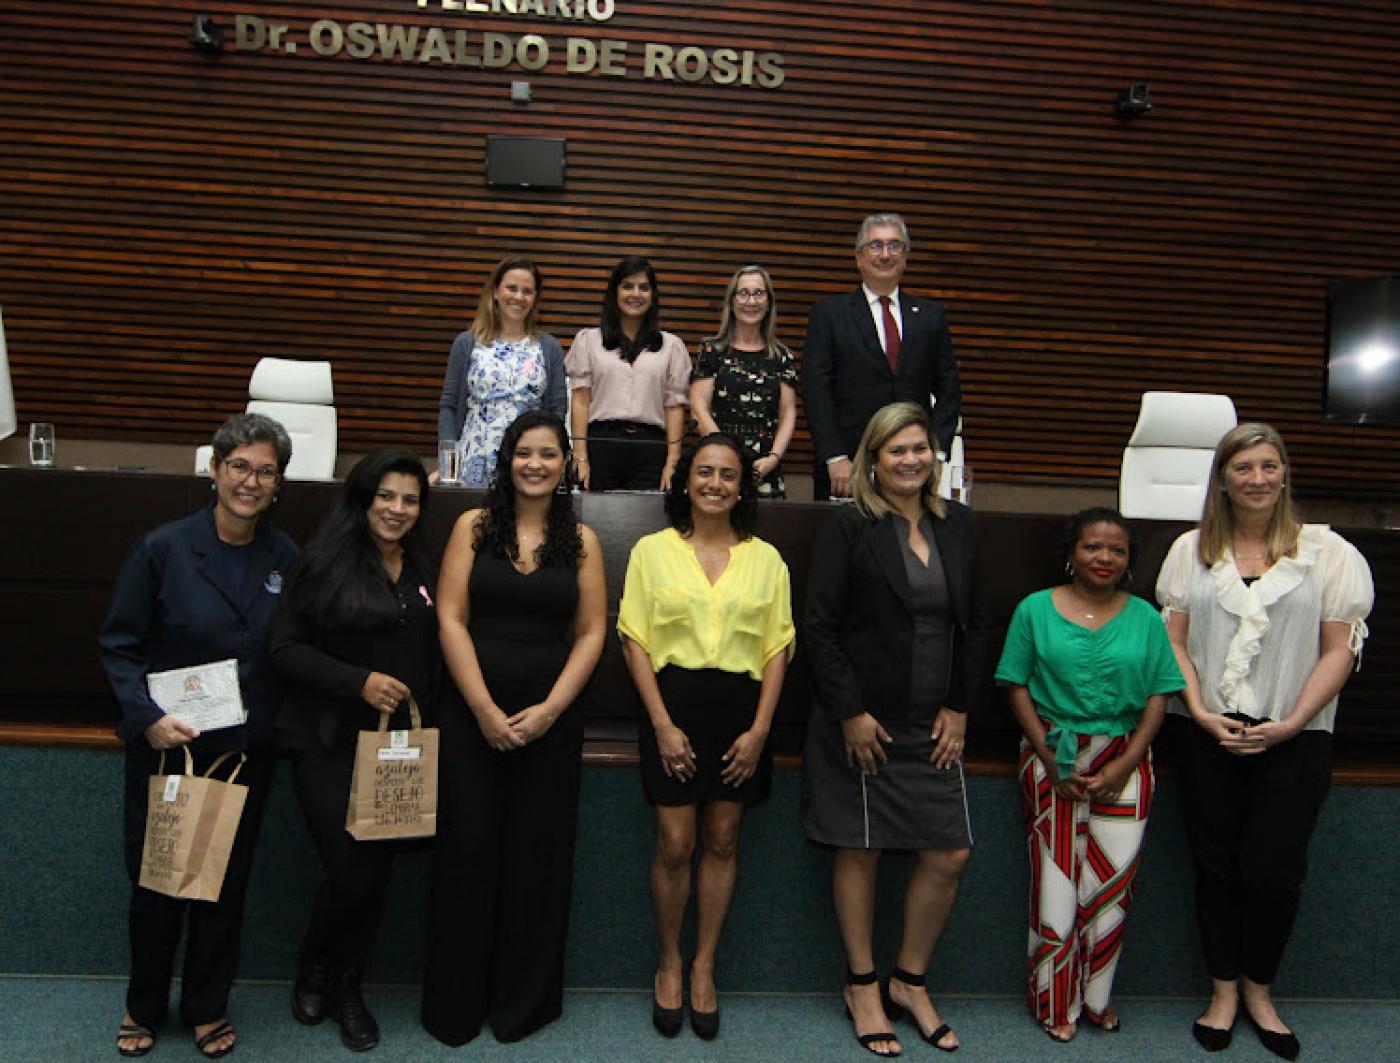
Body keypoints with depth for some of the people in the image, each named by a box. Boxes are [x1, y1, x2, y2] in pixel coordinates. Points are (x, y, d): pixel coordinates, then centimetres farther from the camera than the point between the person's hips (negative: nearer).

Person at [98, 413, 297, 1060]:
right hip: (166, 743, -2)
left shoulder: (283, 557, -1)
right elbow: (118, 645, -7)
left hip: (246, 748, 3)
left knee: (227, 881, 13)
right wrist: (147, 716, -18)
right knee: (155, 877, 12)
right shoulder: (164, 548, -10)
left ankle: (207, 1007, 34)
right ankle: (144, 1007, 35)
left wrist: (277, 720, -3)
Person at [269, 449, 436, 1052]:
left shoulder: (423, 573, 11)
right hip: (328, 746, -4)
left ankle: (346, 986, 32)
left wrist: (426, 728, 8)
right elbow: (286, 648, -8)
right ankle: (313, 968, 25)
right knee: (349, 873, -7)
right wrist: (359, 681, -18)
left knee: (377, 871, 9)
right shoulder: (326, 562, -5)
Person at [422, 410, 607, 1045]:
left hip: (551, 722, 1)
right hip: (471, 717, 0)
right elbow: (451, 619, -3)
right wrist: (485, 710, -10)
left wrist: (548, 710, -9)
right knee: (467, 852, 4)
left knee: (538, 857, 6)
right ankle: (454, 1007, 21)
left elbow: (592, 633, 2)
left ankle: (525, 1004, 24)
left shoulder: (581, 541, 5)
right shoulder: (473, 527, 3)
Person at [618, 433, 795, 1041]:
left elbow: (777, 648, 5)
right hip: (674, 702, -1)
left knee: (722, 842, 8)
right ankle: (669, 963, 23)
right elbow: (635, 641, 0)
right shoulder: (653, 550, 3)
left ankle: (704, 967, 25)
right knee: (675, 844, 0)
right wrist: (662, 723, -8)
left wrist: (759, 728, -5)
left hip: (741, 708, 2)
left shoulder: (766, 559, 7)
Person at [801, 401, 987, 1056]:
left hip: (933, 726, 5)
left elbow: (974, 625, 11)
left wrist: (959, 708, 3)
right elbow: (822, 628, -9)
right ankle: (861, 987, 26)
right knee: (860, 852, 7)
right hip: (862, 725, -4)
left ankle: (910, 983, 27)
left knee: (949, 856, 5)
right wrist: (849, 714, -13)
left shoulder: (957, 526, 8)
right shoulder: (848, 528, -7)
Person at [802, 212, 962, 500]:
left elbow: (948, 390, 10)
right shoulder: (829, 312, 4)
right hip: (846, 469, -2)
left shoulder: (931, 315, 11)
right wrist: (836, 458, -11)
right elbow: (816, 389, -3)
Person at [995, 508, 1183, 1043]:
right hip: (1052, 756, -1)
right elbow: (1017, 686, 0)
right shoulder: (1035, 610, 1)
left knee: (1114, 874, 1)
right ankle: (1056, 1000, 18)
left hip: (1123, 760, 2)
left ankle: (1096, 994, 22)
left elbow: (1159, 696, 4)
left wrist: (1125, 765, -7)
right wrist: (1048, 757, -9)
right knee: (1055, 875, 0)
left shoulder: (1145, 617, 6)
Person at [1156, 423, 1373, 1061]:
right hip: (1209, 737, 2)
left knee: (1274, 873, 1)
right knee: (1216, 867, 9)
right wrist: (1201, 712, -6)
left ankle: (1258, 991, 25)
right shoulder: (1191, 550, 6)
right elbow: (1173, 640, 5)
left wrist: (1289, 724, -10)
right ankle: (1223, 991, 26)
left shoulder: (1328, 553, 0)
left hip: (1294, 741, -1)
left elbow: (1341, 650, -2)